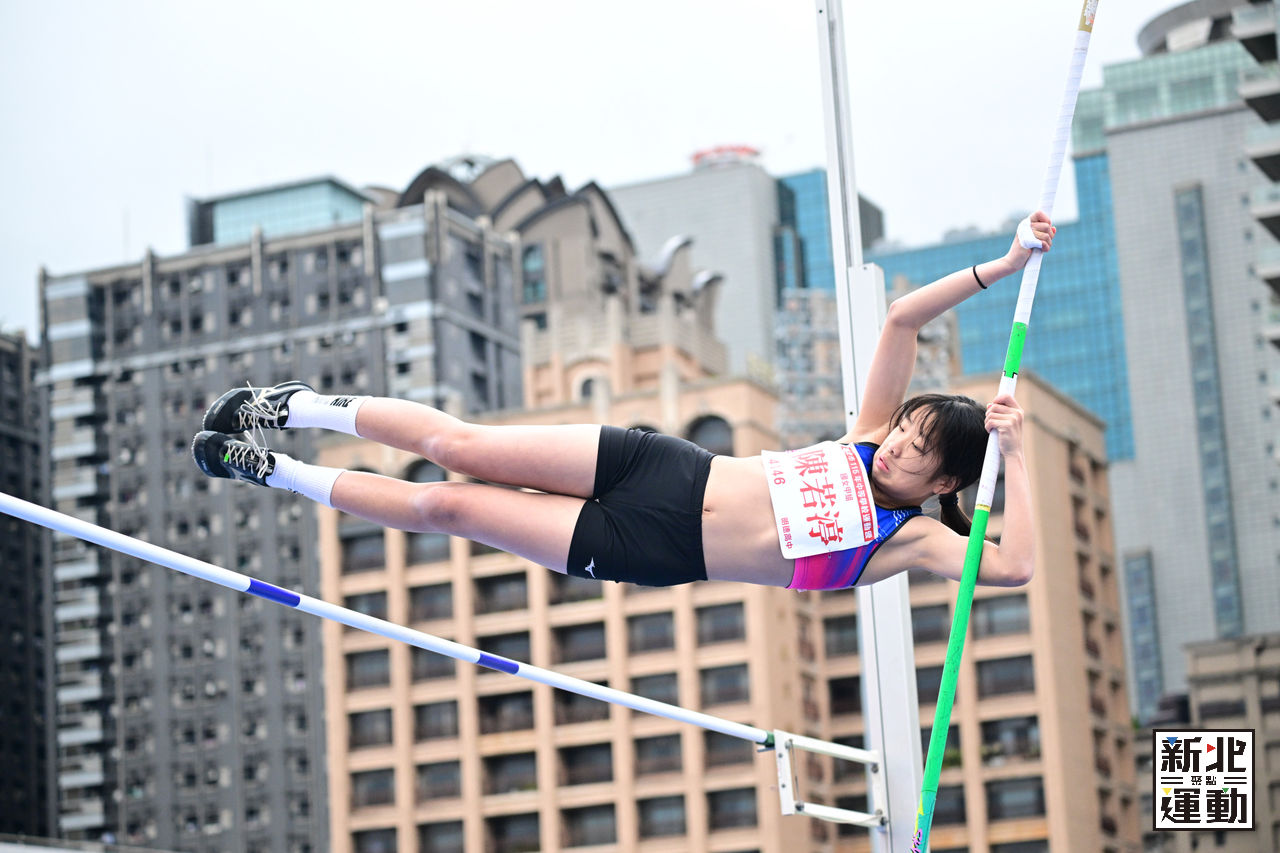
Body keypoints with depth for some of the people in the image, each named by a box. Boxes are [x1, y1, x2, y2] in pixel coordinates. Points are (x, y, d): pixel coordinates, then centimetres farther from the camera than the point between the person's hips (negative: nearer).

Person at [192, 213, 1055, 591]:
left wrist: (1016, 453, -26)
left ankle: (271, 470, 13)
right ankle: (299, 408, 22)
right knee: (459, 446, -2)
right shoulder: (872, 439, 2)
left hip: (652, 551, -3)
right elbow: (902, 318, -1)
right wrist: (1003, 267, -9)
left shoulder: (910, 540, -10)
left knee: (447, 506, -5)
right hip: (665, 471, 3)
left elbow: (1016, 564, -26)